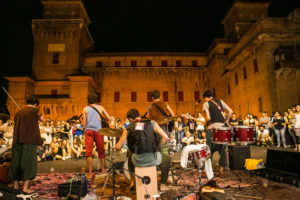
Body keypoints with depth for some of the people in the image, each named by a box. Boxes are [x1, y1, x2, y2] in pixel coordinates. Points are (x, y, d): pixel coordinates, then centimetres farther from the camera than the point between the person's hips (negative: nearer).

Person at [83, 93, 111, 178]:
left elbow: (84, 123, 4)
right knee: (101, 151, 13)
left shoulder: (85, 109, 9)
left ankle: (90, 174, -2)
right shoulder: (100, 107, 10)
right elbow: (109, 119, 6)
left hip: (89, 131, 0)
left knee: (89, 153, -1)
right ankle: (103, 170, 24)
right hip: (98, 130, 1)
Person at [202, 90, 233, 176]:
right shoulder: (220, 101, 16)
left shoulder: (206, 103, 2)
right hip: (222, 127, 4)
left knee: (209, 150, 5)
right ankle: (221, 170, 17)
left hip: (212, 128, -4)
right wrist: (226, 120, 20)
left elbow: (208, 118, -9)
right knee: (222, 149, 14)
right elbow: (230, 111, 9)